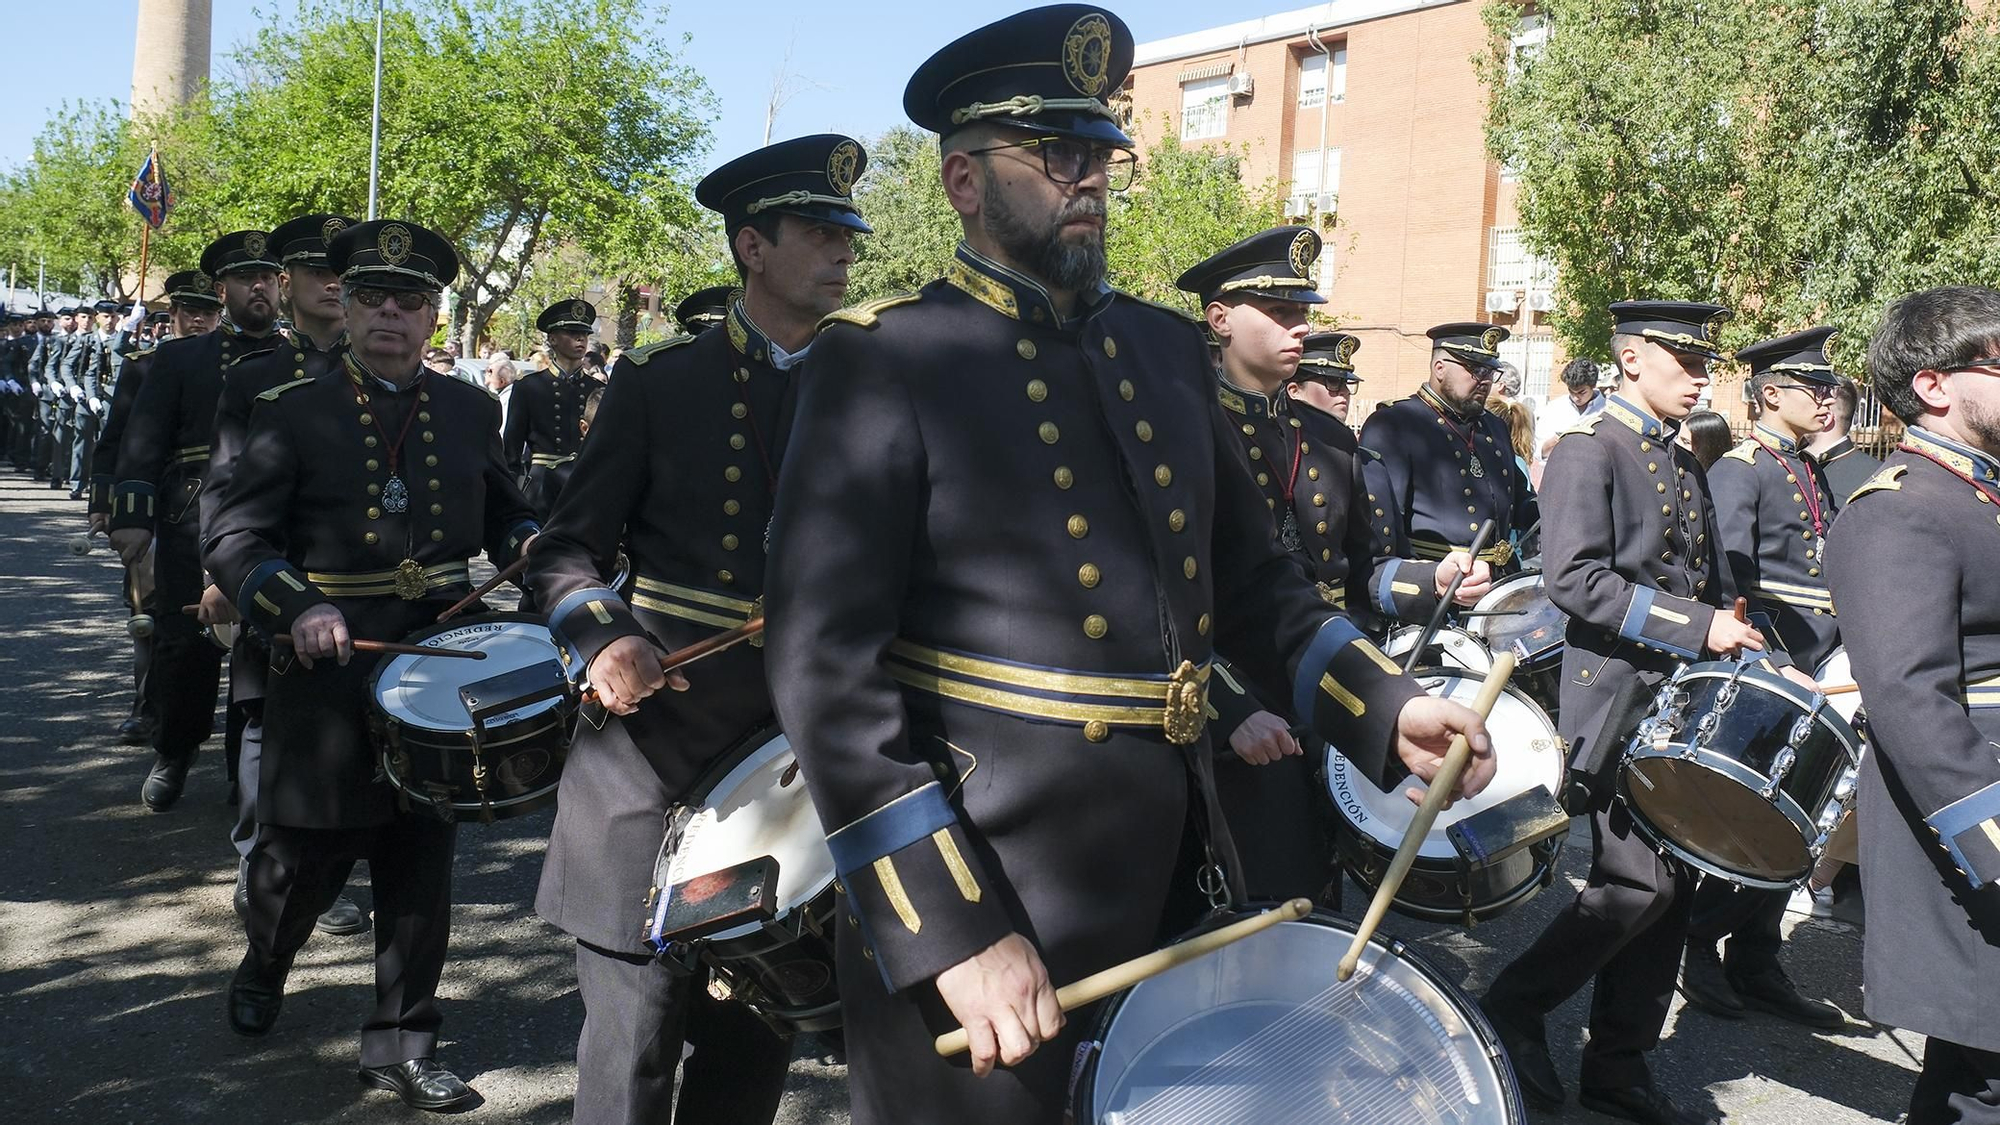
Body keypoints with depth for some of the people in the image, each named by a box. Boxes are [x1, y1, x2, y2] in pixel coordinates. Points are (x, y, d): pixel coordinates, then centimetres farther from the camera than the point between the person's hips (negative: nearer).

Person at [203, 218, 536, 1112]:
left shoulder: (470, 411, 9)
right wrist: (299, 607, -24)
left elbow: (504, 513, 20)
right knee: (303, 860, 12)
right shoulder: (292, 411, -2)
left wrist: (529, 545, -3)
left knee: (421, 869, 7)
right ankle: (262, 972, 43)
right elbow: (232, 539, -6)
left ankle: (401, 1047, 20)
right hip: (327, 676, -2)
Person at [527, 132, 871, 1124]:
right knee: (636, 1042, 1)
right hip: (661, 740, -2)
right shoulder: (659, 380, 1)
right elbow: (568, 549, 2)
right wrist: (602, 638, -18)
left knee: (757, 1041, 14)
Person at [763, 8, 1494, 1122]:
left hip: (1172, 896, 6)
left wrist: (1388, 709, -1)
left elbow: (1254, 580, 16)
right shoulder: (883, 362, -9)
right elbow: (827, 665, -16)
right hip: (971, 905, -6)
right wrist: (955, 933, -21)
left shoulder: (1170, 349, 9)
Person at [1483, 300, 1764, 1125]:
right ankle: (1514, 1008, 8)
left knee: (1673, 882, 8)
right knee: (1641, 880, -11)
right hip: (1619, 706, -8)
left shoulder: (1686, 466, 18)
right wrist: (1696, 627, -20)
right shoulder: (1588, 450, -8)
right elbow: (1575, 579, -20)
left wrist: (1737, 649, 8)